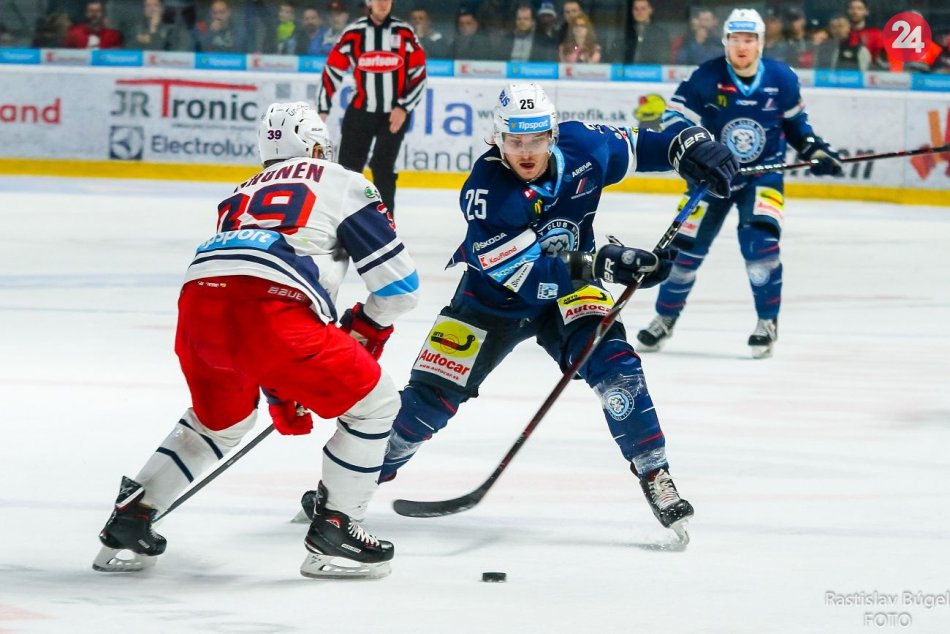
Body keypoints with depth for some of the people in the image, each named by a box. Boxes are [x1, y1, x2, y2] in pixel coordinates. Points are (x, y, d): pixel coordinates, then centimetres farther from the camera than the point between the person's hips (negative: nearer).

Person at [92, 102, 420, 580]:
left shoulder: (243, 194, 38)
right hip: (269, 308, -6)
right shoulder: (343, 183, 20)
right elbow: (398, 282, 13)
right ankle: (332, 532, 8)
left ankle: (129, 521, 31)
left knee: (219, 419, 34)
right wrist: (366, 330, 35)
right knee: (372, 402, 11)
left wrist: (279, 393, 49)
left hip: (198, 302, 6)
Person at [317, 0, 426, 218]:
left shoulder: (404, 33, -3)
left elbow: (418, 74, -1)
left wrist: (404, 108, -9)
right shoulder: (354, 33, -3)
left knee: (383, 166, -8)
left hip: (395, 114, -1)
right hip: (361, 110, 1)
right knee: (348, 166, 2)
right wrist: (322, 109, 0)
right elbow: (332, 70, 2)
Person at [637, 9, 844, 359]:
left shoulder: (782, 79, -9)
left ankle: (768, 322, -5)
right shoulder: (705, 78, -16)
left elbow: (795, 120, 10)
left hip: (764, 173, 0)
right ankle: (664, 319, 23)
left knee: (759, 242, -20)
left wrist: (815, 149, 1)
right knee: (687, 244, 3)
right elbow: (675, 118, -15)